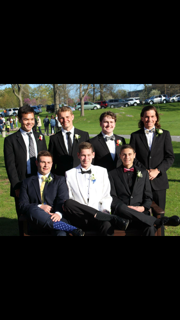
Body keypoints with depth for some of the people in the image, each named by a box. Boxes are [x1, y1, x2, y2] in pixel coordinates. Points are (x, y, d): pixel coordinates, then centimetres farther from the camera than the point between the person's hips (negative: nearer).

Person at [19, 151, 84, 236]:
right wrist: (40, 207, -9)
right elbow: (22, 206, 10)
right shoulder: (27, 182, 21)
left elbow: (63, 200, 2)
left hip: (55, 216, -1)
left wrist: (58, 213, -20)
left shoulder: (60, 180, 20)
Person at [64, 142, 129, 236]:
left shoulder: (102, 171, 19)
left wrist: (105, 210, -4)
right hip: (80, 218, 3)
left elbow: (107, 196, 15)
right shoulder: (69, 174, 14)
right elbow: (67, 200, 9)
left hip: (99, 216, -3)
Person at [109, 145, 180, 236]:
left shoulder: (143, 172, 21)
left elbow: (148, 196, 17)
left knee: (150, 228, -39)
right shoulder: (113, 174, 14)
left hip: (140, 212, 0)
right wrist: (126, 207, -12)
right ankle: (157, 221, -35)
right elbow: (112, 197, 6)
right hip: (121, 212, 0)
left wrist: (143, 207, -5)